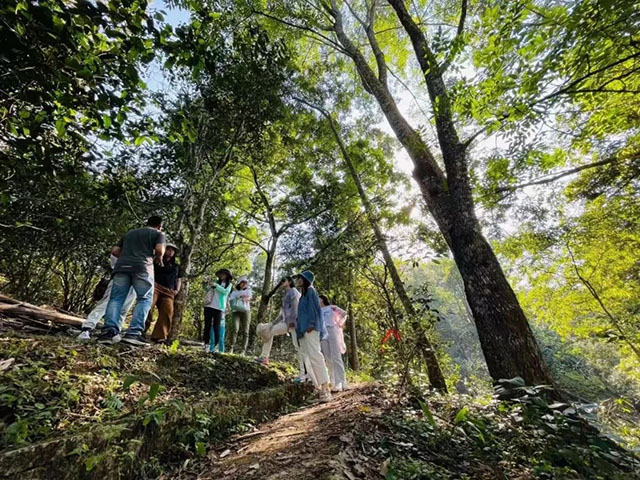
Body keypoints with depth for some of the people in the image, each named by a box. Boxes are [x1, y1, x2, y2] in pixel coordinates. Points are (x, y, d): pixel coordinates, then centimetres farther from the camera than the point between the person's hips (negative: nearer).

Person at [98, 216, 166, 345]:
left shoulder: (129, 233, 31)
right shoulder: (158, 233, 15)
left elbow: (115, 251, 26)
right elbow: (160, 250, -3)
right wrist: (158, 259, 17)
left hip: (122, 266, 5)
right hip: (142, 267, -4)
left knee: (116, 298, 3)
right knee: (144, 299, -1)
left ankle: (109, 332, -12)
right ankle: (134, 333, -13)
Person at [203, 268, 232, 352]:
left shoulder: (229, 284, 10)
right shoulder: (215, 282, 16)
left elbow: (225, 292, -10)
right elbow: (208, 292, 19)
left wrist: (215, 285, -13)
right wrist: (211, 286, 0)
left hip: (219, 308, -2)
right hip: (209, 307, 2)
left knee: (216, 327, -4)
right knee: (207, 326, 1)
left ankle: (215, 346, -2)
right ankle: (206, 344, 5)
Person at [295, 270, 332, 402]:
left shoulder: (310, 290, 2)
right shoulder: (303, 294, 26)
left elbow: (314, 307, -11)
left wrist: (311, 324, -20)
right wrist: (298, 327, 20)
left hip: (310, 328, -9)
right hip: (304, 330, 9)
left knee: (314, 355, -18)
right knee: (308, 358, 3)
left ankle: (325, 387, -19)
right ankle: (319, 386, 4)